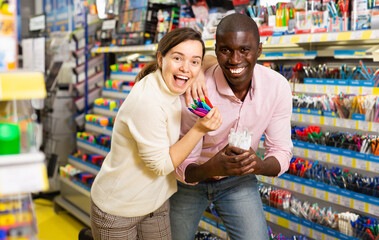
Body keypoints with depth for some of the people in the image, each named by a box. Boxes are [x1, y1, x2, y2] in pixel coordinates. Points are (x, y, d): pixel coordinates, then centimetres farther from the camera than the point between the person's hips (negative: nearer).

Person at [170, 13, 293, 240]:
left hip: (238, 180, 2)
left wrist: (258, 165, -38)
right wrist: (211, 168, -47)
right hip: (192, 179, -1)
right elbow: (183, 168, -25)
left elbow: (282, 154, -15)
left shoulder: (278, 87, -22)